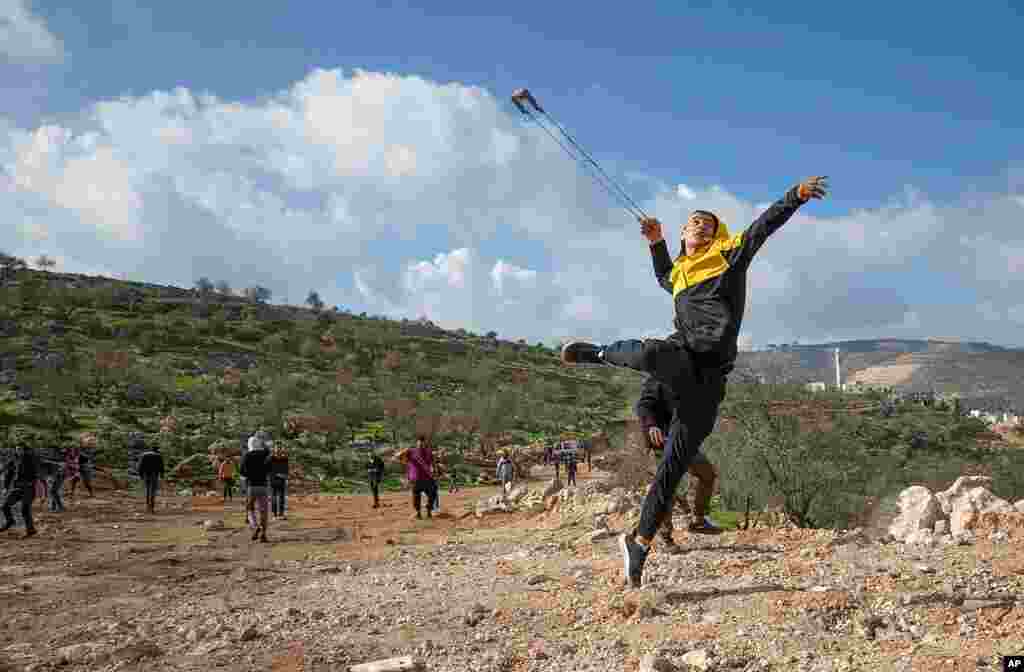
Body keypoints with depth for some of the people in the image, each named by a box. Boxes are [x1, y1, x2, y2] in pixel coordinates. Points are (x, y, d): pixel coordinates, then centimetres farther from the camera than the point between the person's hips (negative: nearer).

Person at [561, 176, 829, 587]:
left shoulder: (730, 255, 14)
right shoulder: (680, 272, 25)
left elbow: (766, 225, 4)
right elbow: (664, 278, 49)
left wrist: (797, 195, -8)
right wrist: (656, 243, 36)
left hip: (709, 379, -2)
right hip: (682, 356, 2)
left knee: (673, 468, -1)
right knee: (651, 354, -39)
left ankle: (638, 542, 9)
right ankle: (599, 353, -7)